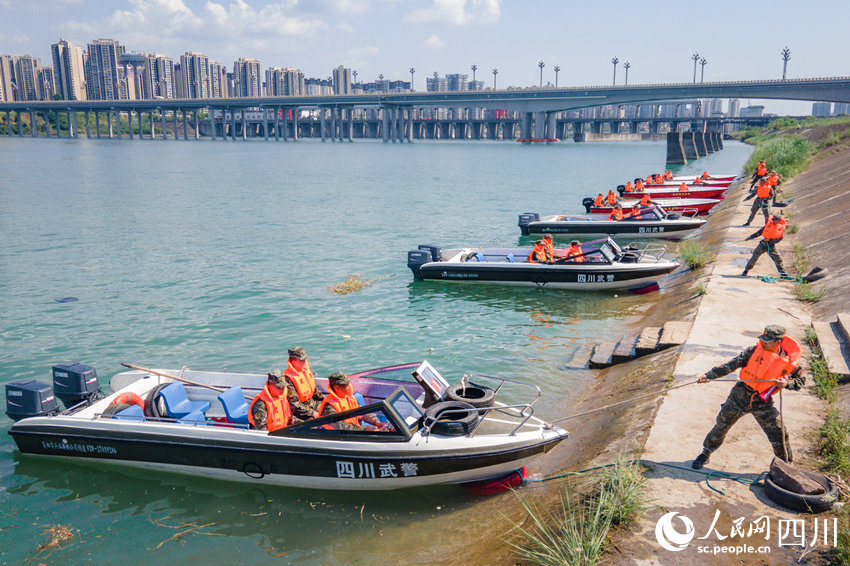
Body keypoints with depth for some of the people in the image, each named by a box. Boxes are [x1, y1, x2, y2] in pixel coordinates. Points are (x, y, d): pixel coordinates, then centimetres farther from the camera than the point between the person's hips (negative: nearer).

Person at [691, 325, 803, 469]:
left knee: (778, 435, 2)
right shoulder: (755, 350, -8)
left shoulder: (788, 362, -7)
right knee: (721, 426, 7)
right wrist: (708, 375, -20)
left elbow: (801, 380, 10)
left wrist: (787, 383, -13)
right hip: (740, 396, 0)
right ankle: (705, 454, 28)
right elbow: (731, 365, -11)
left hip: (763, 403, 0)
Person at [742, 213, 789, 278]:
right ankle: (746, 270, 12)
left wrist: (770, 240, -18)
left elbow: (779, 239, -6)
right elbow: (760, 232, 8)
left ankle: (782, 273, 9)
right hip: (763, 244, 1)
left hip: (771, 246, -1)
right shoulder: (769, 223, 1)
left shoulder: (782, 227, -3)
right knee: (755, 256, 0)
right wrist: (750, 237, 5)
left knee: (778, 259, -6)